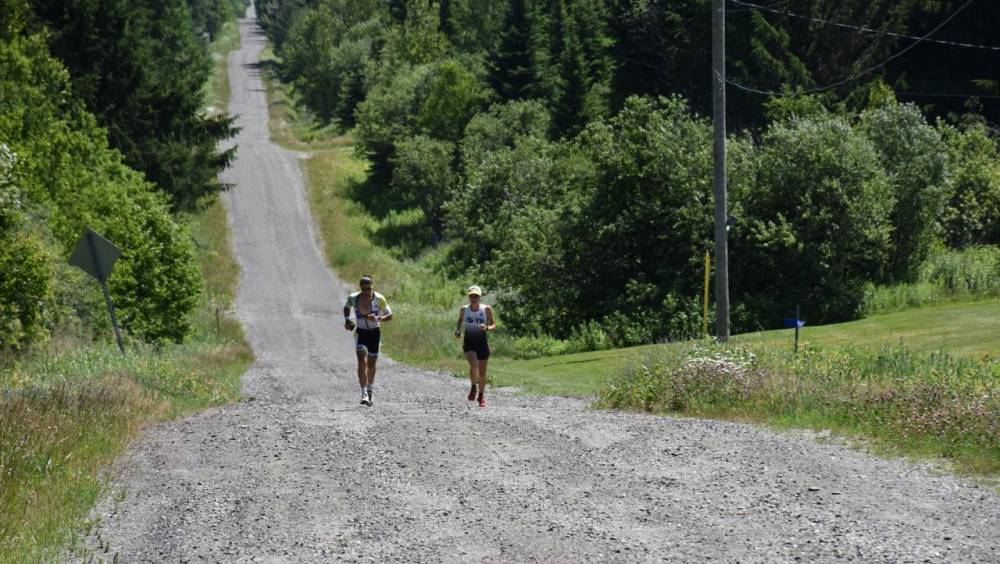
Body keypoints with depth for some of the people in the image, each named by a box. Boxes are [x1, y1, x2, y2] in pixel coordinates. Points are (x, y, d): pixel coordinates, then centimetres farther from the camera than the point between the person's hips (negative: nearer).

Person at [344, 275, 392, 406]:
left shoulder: (379, 299, -16)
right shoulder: (353, 298, -12)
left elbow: (389, 315, -10)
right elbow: (346, 308, 10)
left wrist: (378, 318, -29)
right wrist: (347, 319, -8)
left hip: (375, 333, 0)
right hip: (360, 333, 0)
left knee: (371, 364, 11)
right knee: (362, 361, -18)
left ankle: (370, 390, 37)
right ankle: (364, 394, -25)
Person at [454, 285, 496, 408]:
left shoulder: (487, 309, -5)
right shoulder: (464, 309, -1)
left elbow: (494, 326, 0)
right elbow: (460, 321, 17)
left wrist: (487, 328, -21)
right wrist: (457, 330, -2)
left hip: (482, 342, 1)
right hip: (469, 342, -1)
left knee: (482, 373, 9)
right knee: (474, 366, -26)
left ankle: (481, 396, 31)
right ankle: (473, 387, 2)